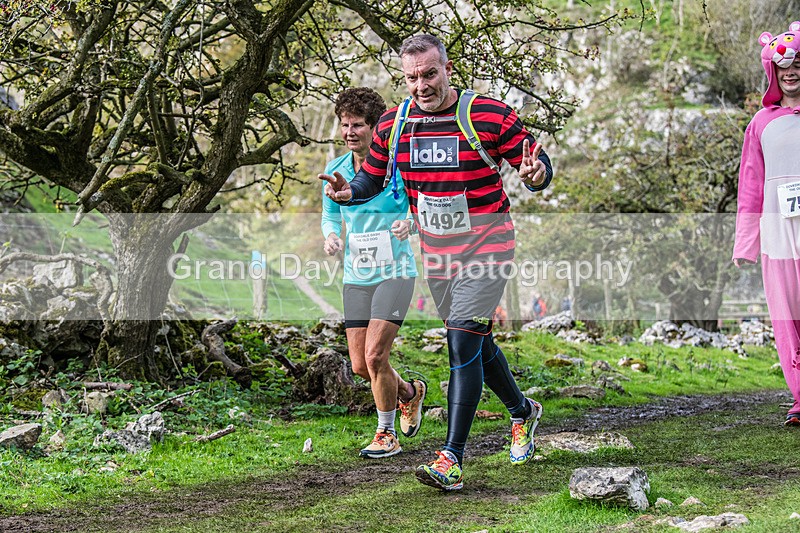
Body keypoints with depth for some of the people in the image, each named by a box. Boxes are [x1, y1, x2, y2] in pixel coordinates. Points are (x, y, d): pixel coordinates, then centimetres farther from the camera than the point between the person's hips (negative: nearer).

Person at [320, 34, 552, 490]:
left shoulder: (490, 115, -12)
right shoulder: (392, 126, 0)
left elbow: (538, 162, -5)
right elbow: (371, 179, 13)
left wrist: (537, 174, -30)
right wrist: (348, 192, -10)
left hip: (486, 246, -5)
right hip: (435, 252, 5)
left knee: (464, 344, -16)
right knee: (476, 344, 17)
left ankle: (452, 460, -17)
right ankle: (523, 411, 43)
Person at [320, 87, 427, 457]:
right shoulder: (335, 170, 5)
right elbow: (330, 215, 16)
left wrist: (410, 223, -27)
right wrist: (331, 236, -6)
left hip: (394, 272, -5)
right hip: (356, 276, 5)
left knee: (375, 355, -15)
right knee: (360, 365, 4)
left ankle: (387, 435, 4)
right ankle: (409, 393, 35)